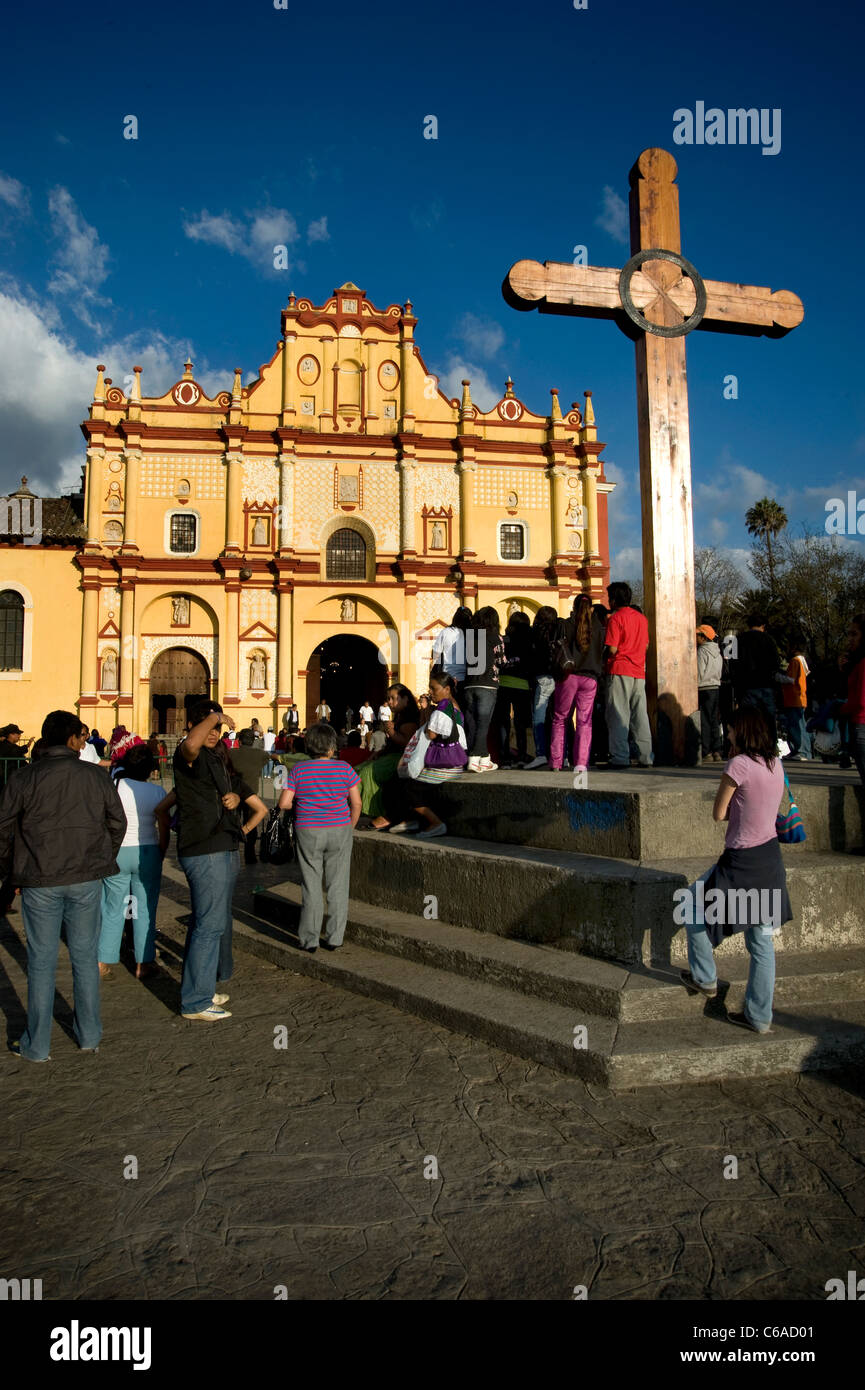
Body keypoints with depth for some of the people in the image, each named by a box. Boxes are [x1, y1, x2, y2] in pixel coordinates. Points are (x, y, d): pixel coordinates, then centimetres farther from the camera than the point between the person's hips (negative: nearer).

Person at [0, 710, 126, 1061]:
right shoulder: (95, 776, -2)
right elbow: (118, 822, 5)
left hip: (39, 881, -1)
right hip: (87, 880, 1)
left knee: (42, 962, 8)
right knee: (85, 957, 13)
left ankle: (37, 1045, 17)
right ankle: (89, 1035, 24)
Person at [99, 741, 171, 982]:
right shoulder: (157, 792, -7)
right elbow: (165, 828, -6)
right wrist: (160, 853, 8)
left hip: (115, 853, 1)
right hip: (147, 853, -1)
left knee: (113, 909, 11)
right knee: (145, 910, 7)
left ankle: (104, 963, 16)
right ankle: (144, 964, 12)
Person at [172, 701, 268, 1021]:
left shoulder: (218, 760, 17)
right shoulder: (189, 756, -12)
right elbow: (192, 743, -39)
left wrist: (235, 796, 3)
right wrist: (215, 717, -23)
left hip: (225, 849, 10)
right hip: (204, 852, -10)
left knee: (212, 921, 17)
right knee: (210, 923, -8)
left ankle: (199, 987, 29)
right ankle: (195, 1002, 0)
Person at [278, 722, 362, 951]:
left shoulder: (298, 770, -3)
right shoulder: (344, 768, -2)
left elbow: (284, 804, -5)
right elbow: (356, 803, -2)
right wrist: (350, 826, 12)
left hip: (308, 831, 0)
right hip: (339, 831, 0)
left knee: (311, 887, 7)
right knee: (337, 886, 9)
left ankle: (309, 940, 11)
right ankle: (334, 939, 14)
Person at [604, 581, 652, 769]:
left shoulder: (615, 618, -8)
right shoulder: (642, 618, 13)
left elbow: (612, 649, -13)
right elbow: (646, 645, 17)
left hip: (620, 671, -6)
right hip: (639, 672, 6)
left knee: (618, 716, -4)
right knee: (640, 716, 9)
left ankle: (620, 758, -6)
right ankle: (645, 757, 11)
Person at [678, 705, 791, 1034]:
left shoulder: (738, 765, -18)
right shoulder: (775, 764, 5)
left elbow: (719, 814, -8)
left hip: (742, 863, -7)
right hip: (770, 858, 7)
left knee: (692, 905, 17)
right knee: (762, 941, 13)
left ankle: (704, 978, 25)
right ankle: (759, 1016, 21)